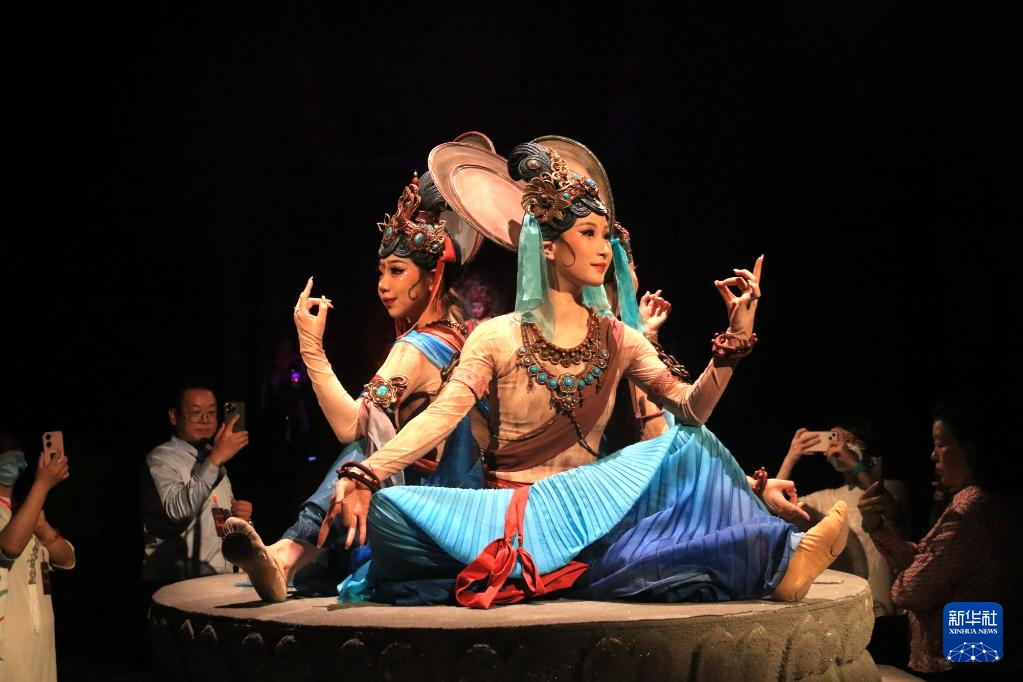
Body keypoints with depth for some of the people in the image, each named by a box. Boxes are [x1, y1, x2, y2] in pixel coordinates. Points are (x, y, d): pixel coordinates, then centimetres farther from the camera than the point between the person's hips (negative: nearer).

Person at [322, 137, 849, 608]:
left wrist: (737, 335, -15)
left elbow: (690, 408, 0)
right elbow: (441, 416, -12)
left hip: (592, 503, 3)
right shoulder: (498, 337, 1)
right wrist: (366, 473, -29)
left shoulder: (617, 340, 12)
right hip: (513, 510, -3)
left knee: (689, 445, -20)